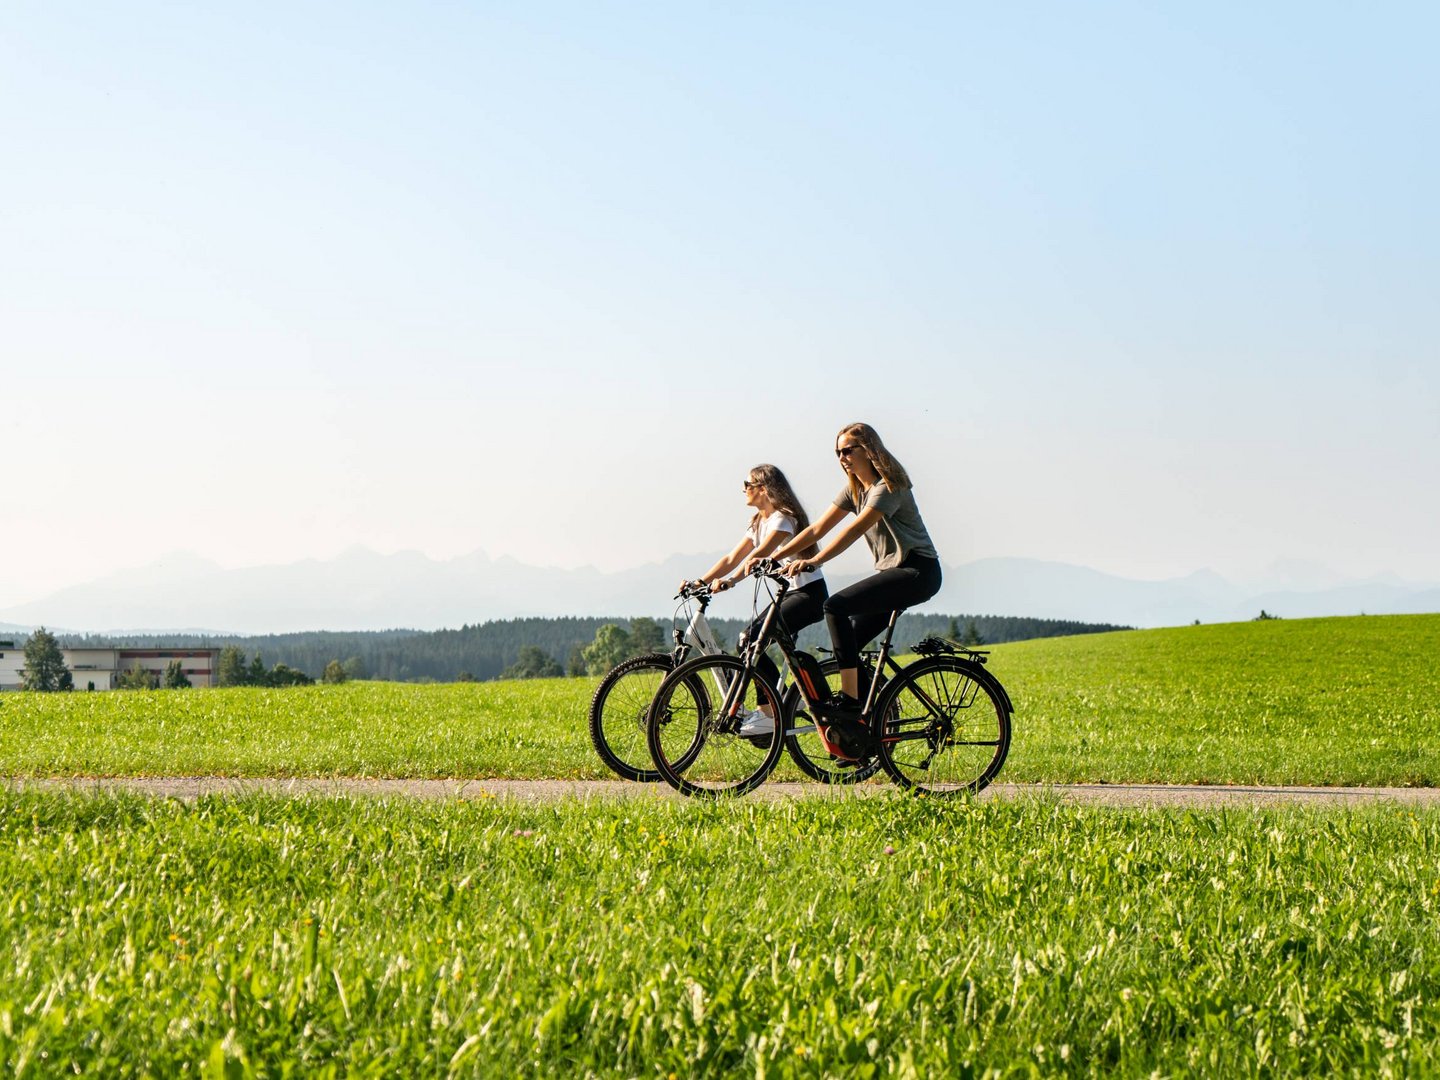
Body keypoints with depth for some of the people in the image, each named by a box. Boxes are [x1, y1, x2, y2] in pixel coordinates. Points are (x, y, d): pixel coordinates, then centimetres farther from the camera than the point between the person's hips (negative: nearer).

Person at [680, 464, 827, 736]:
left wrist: (728, 582, -38)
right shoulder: (758, 522, 15)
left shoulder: (783, 518, -14)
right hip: (789, 593, 9)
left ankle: (770, 713, -18)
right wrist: (701, 581, -2)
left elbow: (759, 555, -28)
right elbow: (732, 558, 10)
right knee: (748, 641, -5)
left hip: (809, 593, -9)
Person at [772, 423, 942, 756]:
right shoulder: (855, 489, 12)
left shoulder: (888, 486, -16)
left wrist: (813, 562, -38)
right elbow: (818, 529, 8)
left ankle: (850, 701, -22)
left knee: (837, 606, -25)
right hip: (891, 572, 9)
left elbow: (854, 530, -28)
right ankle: (856, 733, 6)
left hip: (916, 572, -9)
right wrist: (773, 557, -2)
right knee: (849, 644, 0)